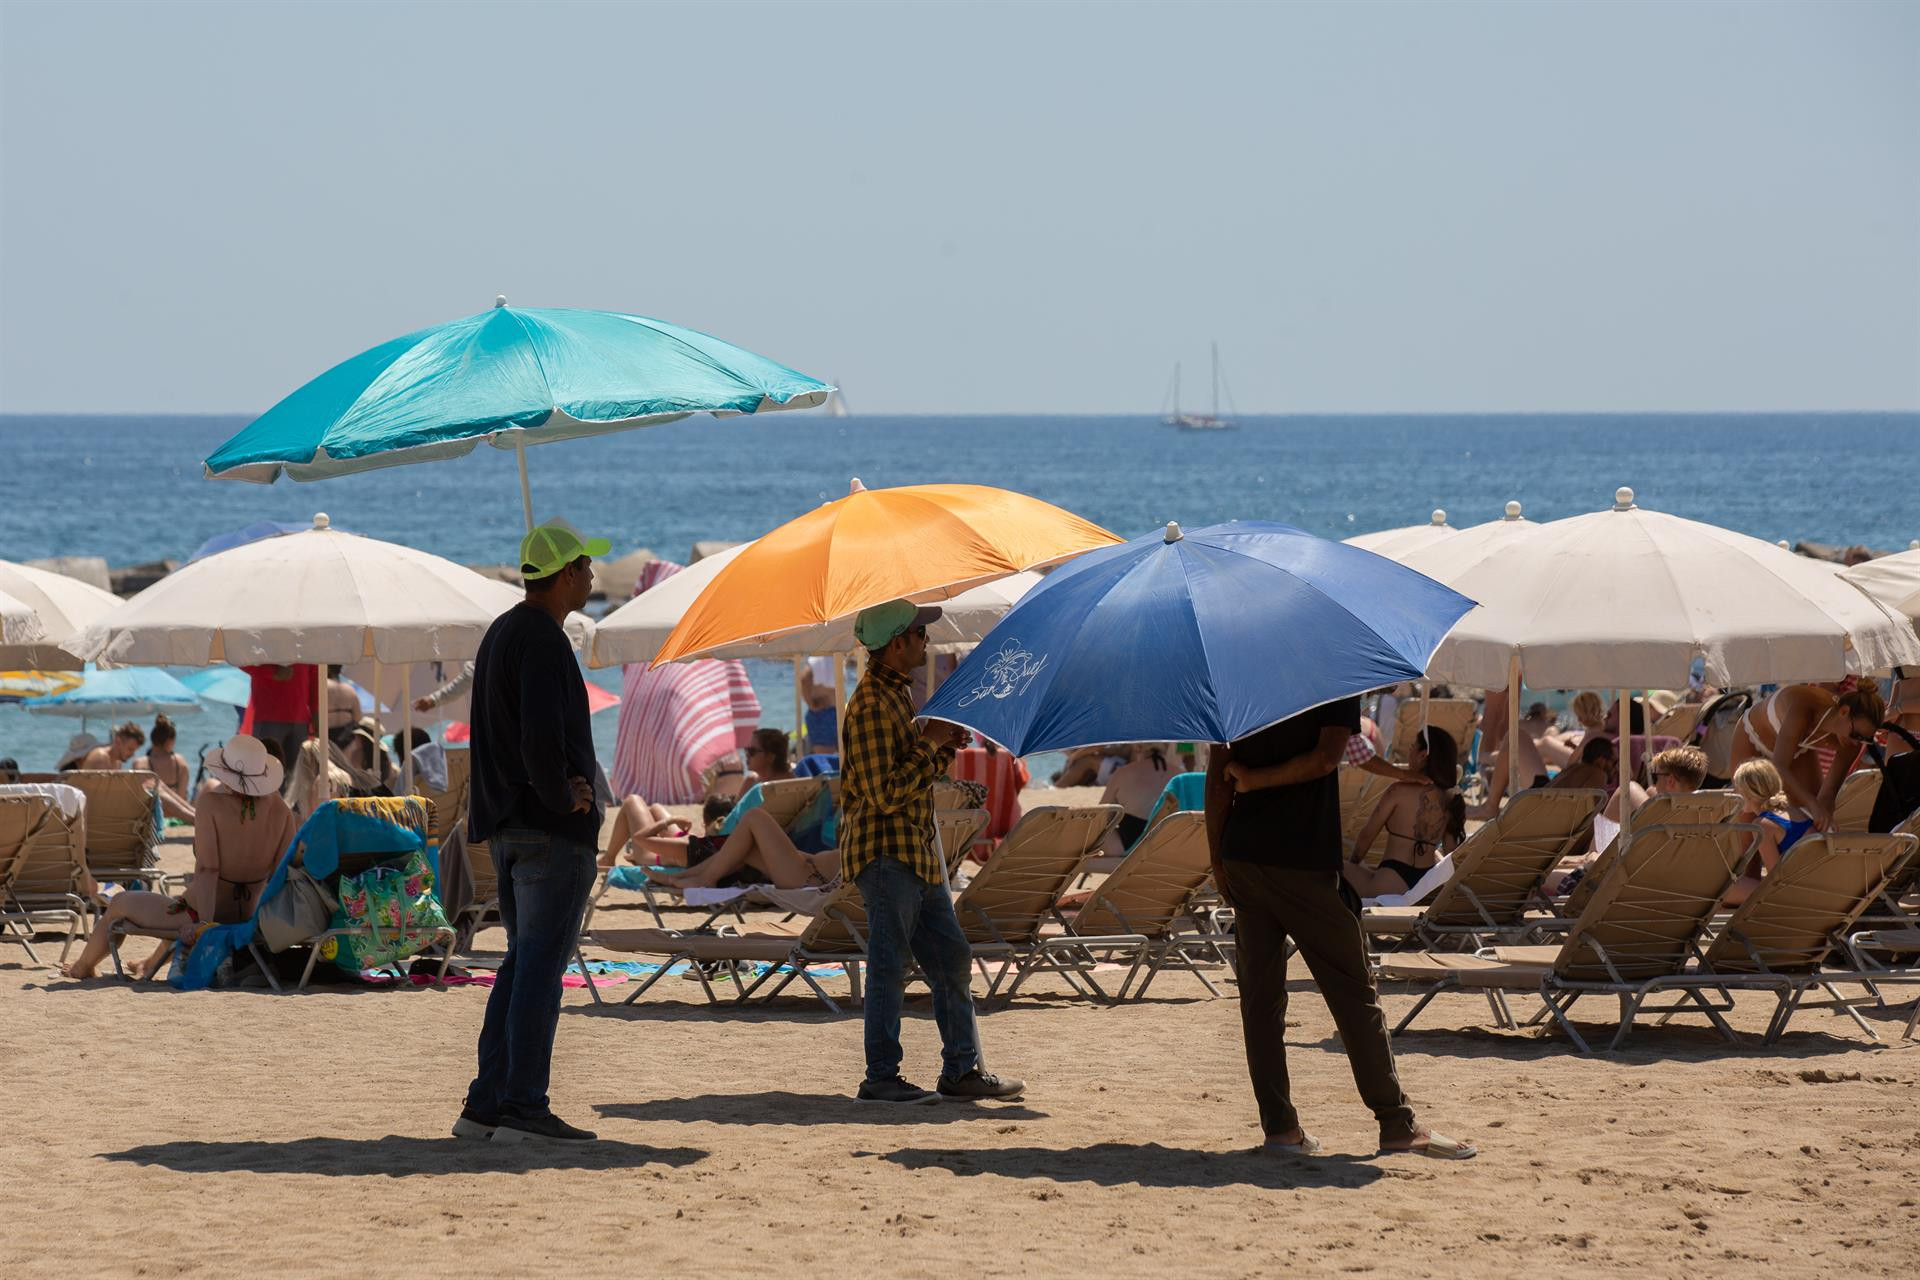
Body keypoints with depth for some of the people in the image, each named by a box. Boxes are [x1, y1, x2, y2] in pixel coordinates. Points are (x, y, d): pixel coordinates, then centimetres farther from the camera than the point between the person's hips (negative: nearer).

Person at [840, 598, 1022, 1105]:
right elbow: (885, 793, -23)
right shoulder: (870, 706, -17)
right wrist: (931, 743, -17)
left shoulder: (899, 693, 16)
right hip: (885, 851, -10)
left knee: (952, 959, 11)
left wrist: (946, 744, 8)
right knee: (889, 967, -6)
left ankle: (962, 1069, 16)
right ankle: (881, 1078, -1)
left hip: (918, 853, 10)